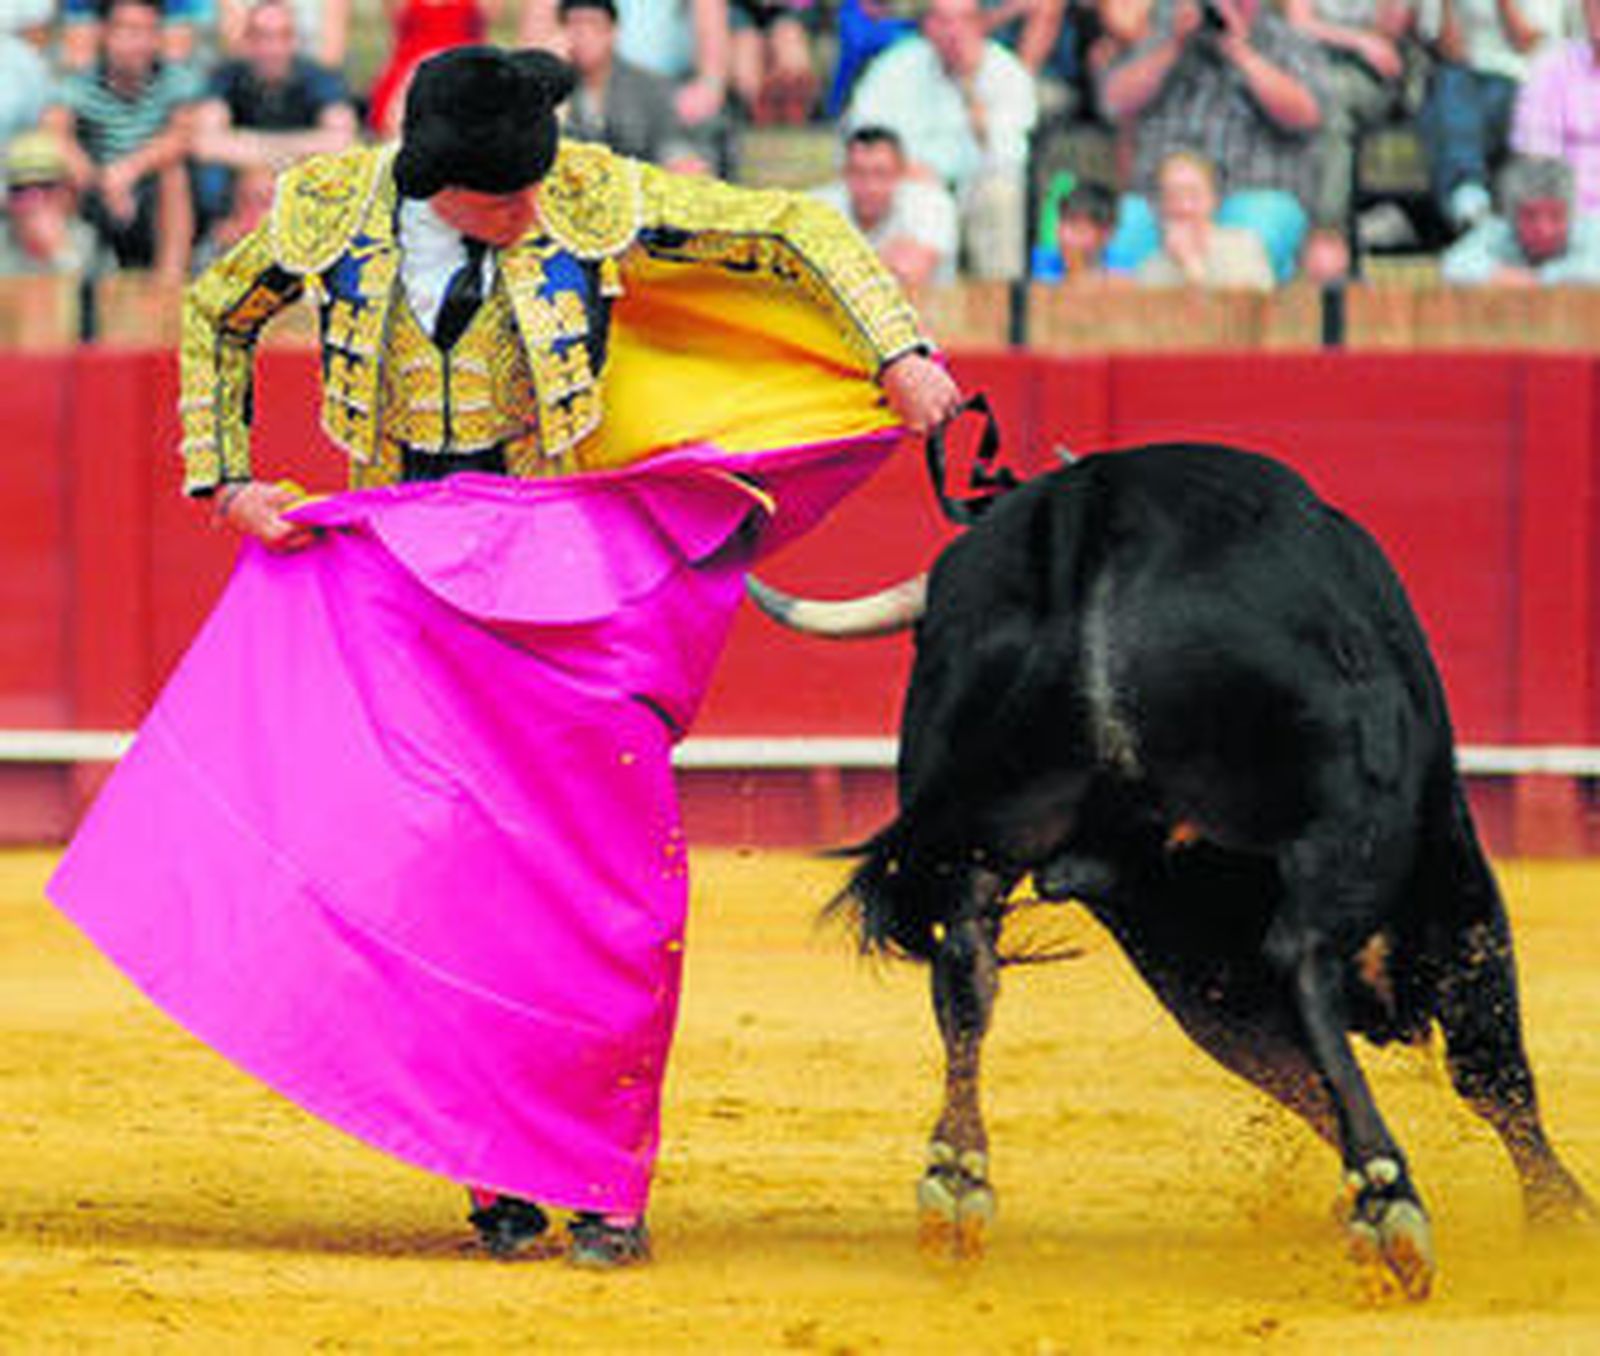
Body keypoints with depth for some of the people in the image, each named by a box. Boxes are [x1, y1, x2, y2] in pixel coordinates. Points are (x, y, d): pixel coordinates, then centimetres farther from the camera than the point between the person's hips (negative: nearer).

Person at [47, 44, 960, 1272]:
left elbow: (796, 231, -5)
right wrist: (225, 484, 7)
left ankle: (606, 1182, 7)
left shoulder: (595, 199, -13)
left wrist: (900, 353, -13)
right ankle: (500, 1173, 7)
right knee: (441, 857, -5)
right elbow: (217, 320, 12)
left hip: (569, 570, -1)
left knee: (615, 870, -4)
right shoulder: (331, 213, -8)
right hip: (400, 569, 1)